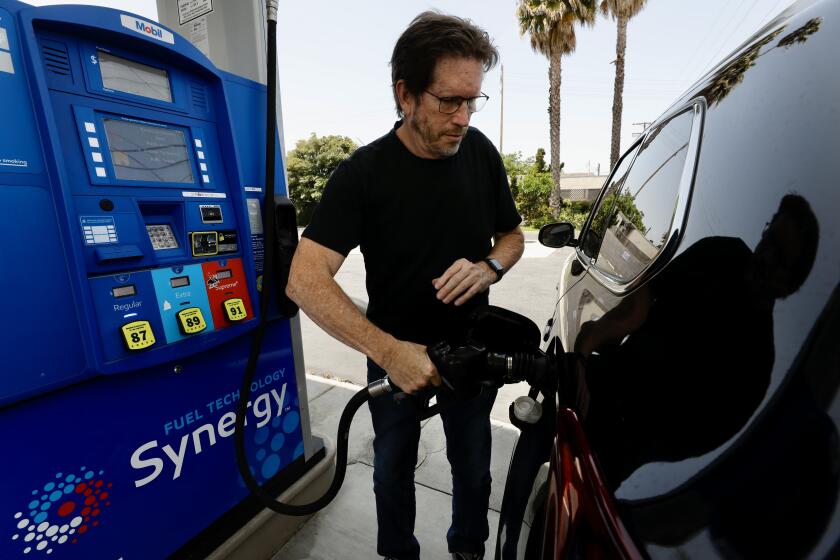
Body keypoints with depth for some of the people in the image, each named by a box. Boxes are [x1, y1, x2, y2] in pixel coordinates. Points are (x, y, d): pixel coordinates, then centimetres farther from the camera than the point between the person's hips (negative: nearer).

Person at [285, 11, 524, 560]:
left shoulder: (482, 153, -7)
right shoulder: (364, 172, -18)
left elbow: (512, 236, 4)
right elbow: (305, 278, -25)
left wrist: (489, 266, -19)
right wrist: (388, 350, -35)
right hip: (395, 351, -2)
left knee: (473, 465, 22)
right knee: (394, 467, 21)